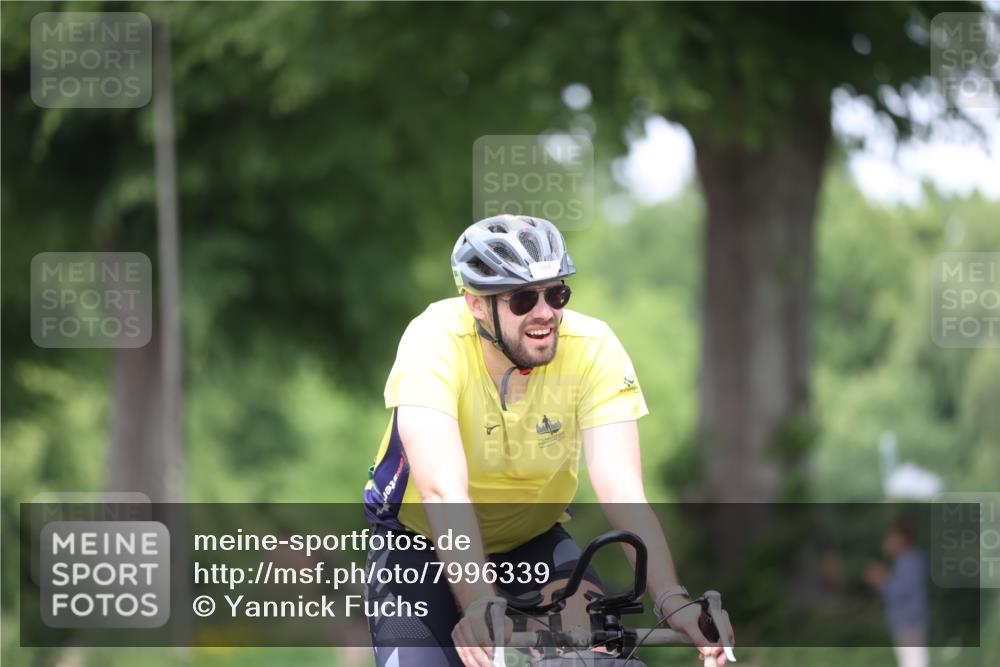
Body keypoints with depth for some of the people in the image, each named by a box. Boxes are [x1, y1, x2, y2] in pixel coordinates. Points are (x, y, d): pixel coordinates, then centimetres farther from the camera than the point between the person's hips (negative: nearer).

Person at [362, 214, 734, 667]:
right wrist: (481, 606, -57)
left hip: (532, 541, 2)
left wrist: (673, 602, -49)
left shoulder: (593, 349, -24)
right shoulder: (435, 341, -30)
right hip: (423, 544, -2)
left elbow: (622, 492, -33)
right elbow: (443, 492, -42)